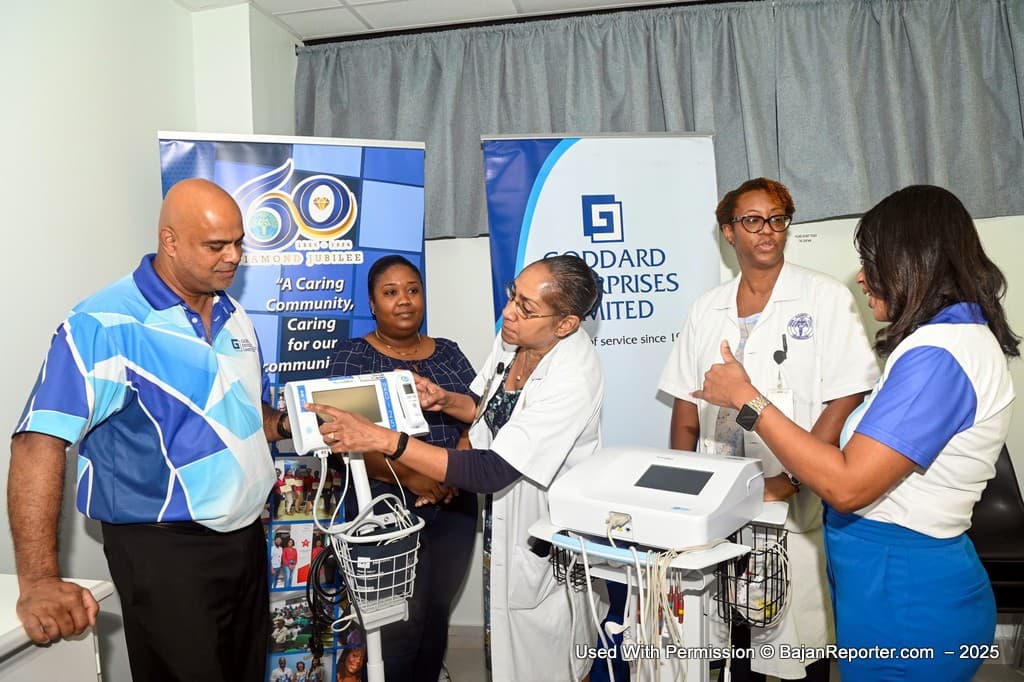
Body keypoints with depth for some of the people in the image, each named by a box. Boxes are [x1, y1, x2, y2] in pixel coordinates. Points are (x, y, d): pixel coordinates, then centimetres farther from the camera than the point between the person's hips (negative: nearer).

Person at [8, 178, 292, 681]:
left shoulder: (233, 315, 7)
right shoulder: (106, 325, -17)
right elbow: (40, 442, -23)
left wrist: (285, 423, -2)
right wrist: (38, 579, -29)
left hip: (246, 535, 7)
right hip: (165, 548, -7)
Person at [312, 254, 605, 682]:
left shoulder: (572, 381, -32)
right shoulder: (513, 338, -8)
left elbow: (490, 472, -36)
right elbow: (486, 407, 12)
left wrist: (382, 439, -39)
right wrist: (445, 401, -10)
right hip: (500, 521, 7)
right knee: (502, 646, 26)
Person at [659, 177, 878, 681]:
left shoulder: (825, 298, -4)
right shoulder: (707, 309, 8)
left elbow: (845, 399, -11)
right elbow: (686, 407, 9)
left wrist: (790, 479, -18)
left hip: (796, 507, -3)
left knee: (799, 641, 7)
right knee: (731, 630, 16)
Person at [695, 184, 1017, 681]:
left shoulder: (937, 357, -23)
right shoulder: (960, 334, 9)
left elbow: (846, 485, -27)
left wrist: (746, 398, -22)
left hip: (904, 601, -9)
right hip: (909, 578, 9)